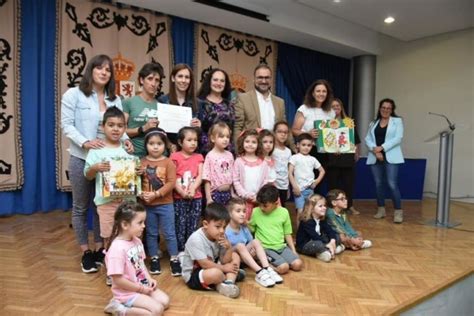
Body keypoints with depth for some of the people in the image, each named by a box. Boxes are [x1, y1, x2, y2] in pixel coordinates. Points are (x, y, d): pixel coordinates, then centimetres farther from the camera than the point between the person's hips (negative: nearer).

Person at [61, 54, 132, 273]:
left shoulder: (115, 100, 11)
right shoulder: (74, 94, -2)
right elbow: (67, 125, -9)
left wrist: (124, 140, -16)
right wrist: (85, 142, -25)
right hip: (81, 158, -4)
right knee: (81, 207, 8)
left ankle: (99, 249, 26)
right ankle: (85, 253, 21)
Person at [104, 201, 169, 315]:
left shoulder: (136, 240, 0)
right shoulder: (117, 248, -27)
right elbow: (118, 280, -25)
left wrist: (149, 279, -1)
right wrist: (141, 288, -16)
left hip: (143, 285, 8)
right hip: (128, 292, -8)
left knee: (165, 301, 7)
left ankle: (132, 306, 10)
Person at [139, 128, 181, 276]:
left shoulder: (168, 162, -7)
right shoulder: (141, 162, 1)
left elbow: (171, 183, -13)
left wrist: (155, 194, -20)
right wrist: (141, 194, -17)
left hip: (165, 205, -2)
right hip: (147, 205, 3)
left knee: (169, 233, 5)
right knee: (151, 233, 14)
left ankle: (174, 260, 16)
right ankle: (154, 259, 27)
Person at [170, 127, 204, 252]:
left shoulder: (199, 157, 11)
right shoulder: (175, 156, 0)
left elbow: (200, 176, 1)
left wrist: (192, 189, -15)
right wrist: (182, 192, -16)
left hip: (196, 197, 3)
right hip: (179, 198, -3)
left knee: (193, 227, 9)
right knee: (180, 226, 1)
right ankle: (180, 251, 14)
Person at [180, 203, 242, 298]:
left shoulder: (219, 237, -7)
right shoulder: (196, 239, -27)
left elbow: (224, 261, -6)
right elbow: (205, 264, -27)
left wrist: (229, 248, -24)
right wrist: (224, 268, -17)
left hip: (210, 268, 8)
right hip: (193, 275, -8)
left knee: (235, 256, 1)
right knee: (216, 273, -37)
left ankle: (228, 284, -19)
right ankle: (230, 279, -2)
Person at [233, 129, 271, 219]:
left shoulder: (263, 162, 4)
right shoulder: (239, 161, -1)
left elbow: (266, 181, 3)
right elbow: (236, 181, -4)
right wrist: (246, 195, -12)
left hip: (259, 200, 2)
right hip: (244, 199, -2)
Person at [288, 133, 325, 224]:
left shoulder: (312, 159, 10)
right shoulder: (295, 158, -3)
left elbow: (322, 171, 20)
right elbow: (290, 173, -7)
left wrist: (317, 181, 6)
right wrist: (295, 186, -14)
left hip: (310, 189, 5)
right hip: (299, 189, -4)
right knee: (300, 212, -10)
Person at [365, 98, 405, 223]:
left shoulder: (397, 121, 7)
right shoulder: (373, 123, 16)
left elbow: (398, 138, -6)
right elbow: (368, 139, 6)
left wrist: (382, 148, -15)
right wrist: (375, 150, -12)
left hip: (391, 157, -3)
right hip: (375, 157, 4)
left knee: (392, 184, -11)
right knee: (378, 184, 6)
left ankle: (398, 211, -2)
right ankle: (381, 209, 17)